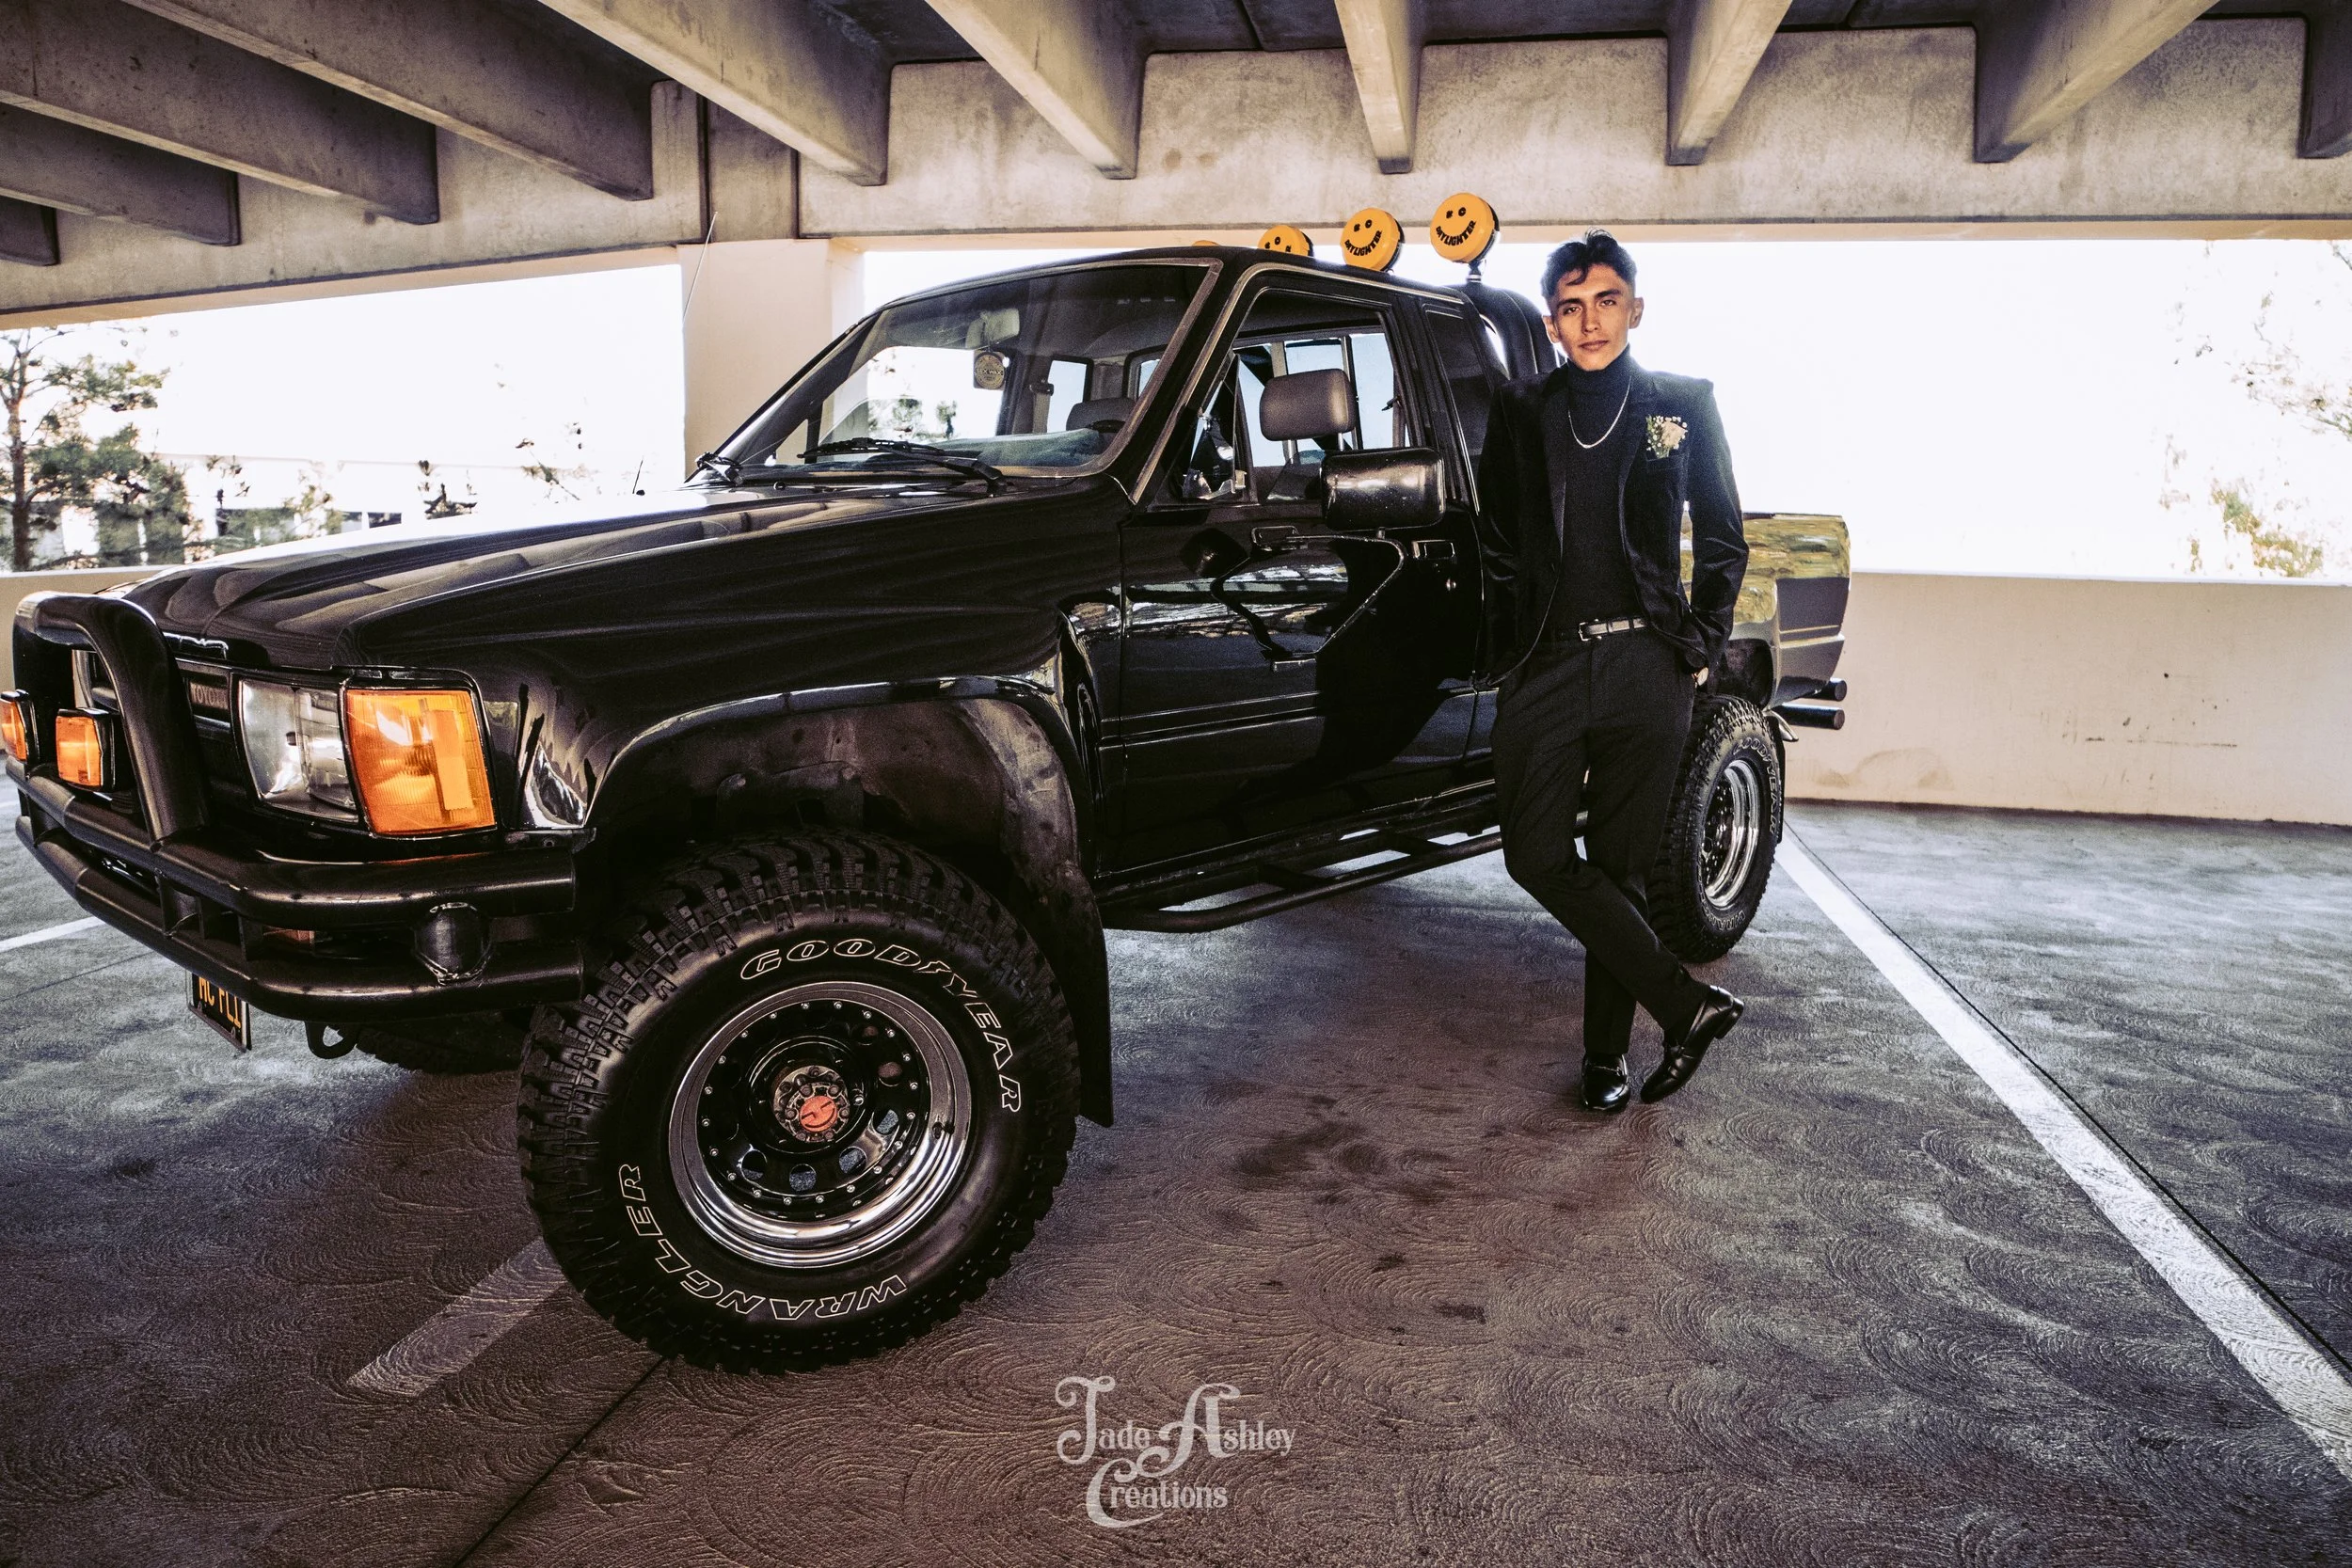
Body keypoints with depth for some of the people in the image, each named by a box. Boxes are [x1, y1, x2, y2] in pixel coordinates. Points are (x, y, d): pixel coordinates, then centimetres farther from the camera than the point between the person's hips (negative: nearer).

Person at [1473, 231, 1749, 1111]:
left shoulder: (1683, 407, 10)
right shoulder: (1523, 412, 13)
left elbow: (1722, 540, 15)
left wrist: (1702, 648, 5)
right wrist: (1509, 653, 8)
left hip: (1646, 669, -1)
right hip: (1546, 666, 2)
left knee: (1619, 867, 2)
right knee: (1538, 857, -8)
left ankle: (1608, 1053, 14)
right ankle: (1688, 1005, 2)